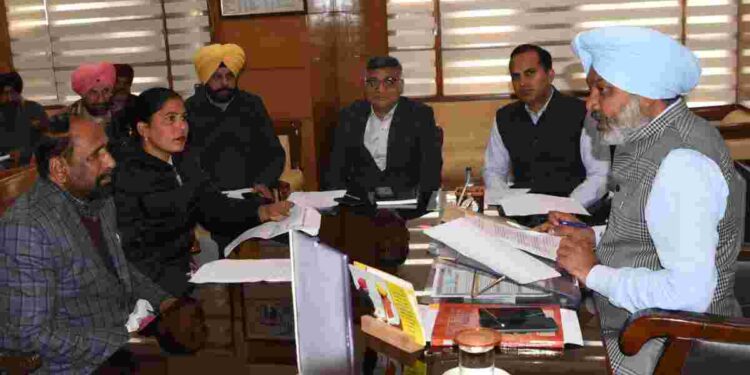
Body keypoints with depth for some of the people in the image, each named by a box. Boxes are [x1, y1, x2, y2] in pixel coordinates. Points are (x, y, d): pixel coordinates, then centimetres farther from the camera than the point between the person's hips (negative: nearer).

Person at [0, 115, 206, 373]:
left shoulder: (100, 199, 5)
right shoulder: (26, 228, -21)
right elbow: (32, 334, -22)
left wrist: (168, 305, -1)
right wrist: (124, 345, -21)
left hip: (132, 332, 8)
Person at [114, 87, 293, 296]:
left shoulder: (184, 163, 12)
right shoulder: (127, 178, -13)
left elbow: (215, 208, 5)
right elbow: (132, 253, -18)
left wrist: (263, 212, -12)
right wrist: (185, 285, -28)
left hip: (185, 270, 7)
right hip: (153, 286, -7)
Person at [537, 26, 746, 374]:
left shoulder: (682, 162, -25)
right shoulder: (650, 138, 6)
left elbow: (690, 293, -32)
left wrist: (594, 273, -21)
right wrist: (592, 237, 3)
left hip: (657, 345, -8)